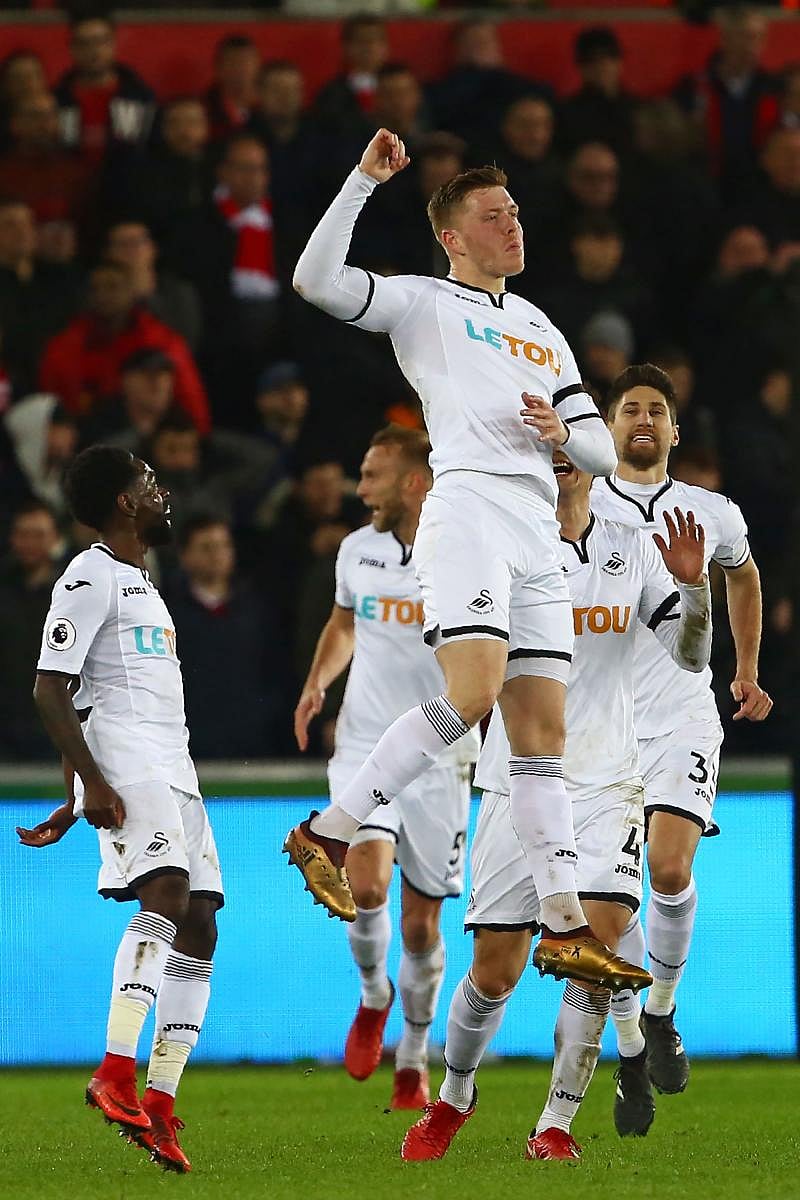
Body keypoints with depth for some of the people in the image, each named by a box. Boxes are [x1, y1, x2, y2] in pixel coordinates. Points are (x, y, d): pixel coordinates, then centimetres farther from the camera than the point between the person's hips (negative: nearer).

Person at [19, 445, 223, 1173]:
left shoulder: (138, 582, 26)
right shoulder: (90, 579, -4)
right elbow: (50, 689, -12)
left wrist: (73, 806, 28)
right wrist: (91, 782, -21)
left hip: (173, 771, 10)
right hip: (125, 766, -10)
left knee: (198, 930, 3)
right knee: (167, 892, -27)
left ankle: (158, 1106, 3)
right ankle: (116, 1075, -34)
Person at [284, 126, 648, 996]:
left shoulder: (541, 329, 27)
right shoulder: (423, 303, 9)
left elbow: (602, 454, 25)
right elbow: (315, 280, -8)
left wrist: (564, 430, 2)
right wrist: (365, 181, -11)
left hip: (538, 531, 6)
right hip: (468, 507, -6)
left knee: (543, 736, 1)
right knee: (471, 696, -24)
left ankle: (565, 928, -3)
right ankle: (329, 833, -14)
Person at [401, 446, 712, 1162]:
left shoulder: (634, 552, 7)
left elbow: (690, 658, 7)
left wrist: (693, 585, -11)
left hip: (607, 785, 1)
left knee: (600, 943, -17)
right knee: (495, 972, -1)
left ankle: (557, 1124, -6)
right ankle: (454, 1096, 27)